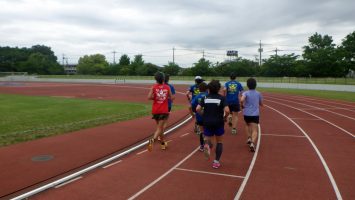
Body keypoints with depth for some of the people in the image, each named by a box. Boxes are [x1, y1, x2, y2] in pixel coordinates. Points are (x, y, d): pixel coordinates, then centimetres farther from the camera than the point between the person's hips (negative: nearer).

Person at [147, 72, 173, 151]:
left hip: (155, 110, 2)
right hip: (164, 111, -2)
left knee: (160, 126, 20)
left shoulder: (154, 87, -3)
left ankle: (163, 143, 33)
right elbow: (171, 98, 2)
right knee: (159, 128, -2)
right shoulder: (167, 87, -1)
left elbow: (149, 97, -13)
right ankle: (152, 140, -29)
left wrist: (155, 98, 5)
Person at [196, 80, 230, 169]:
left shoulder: (205, 97, 2)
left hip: (207, 122, 2)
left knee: (208, 139, 17)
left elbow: (198, 109, -7)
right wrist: (224, 117, 2)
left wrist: (204, 115, 10)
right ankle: (216, 161, 15)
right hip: (218, 123, -1)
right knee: (219, 142, 18)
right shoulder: (221, 98, -6)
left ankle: (207, 145, -20)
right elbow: (227, 110, -18)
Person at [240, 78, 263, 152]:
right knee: (254, 130, -4)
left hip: (247, 113, 0)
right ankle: (252, 143, -26)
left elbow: (242, 100, -25)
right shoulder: (258, 94, 5)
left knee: (247, 125, 30)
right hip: (255, 114, 0)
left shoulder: (246, 93, -4)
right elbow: (261, 104, 17)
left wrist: (242, 105, -6)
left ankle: (249, 138, 19)